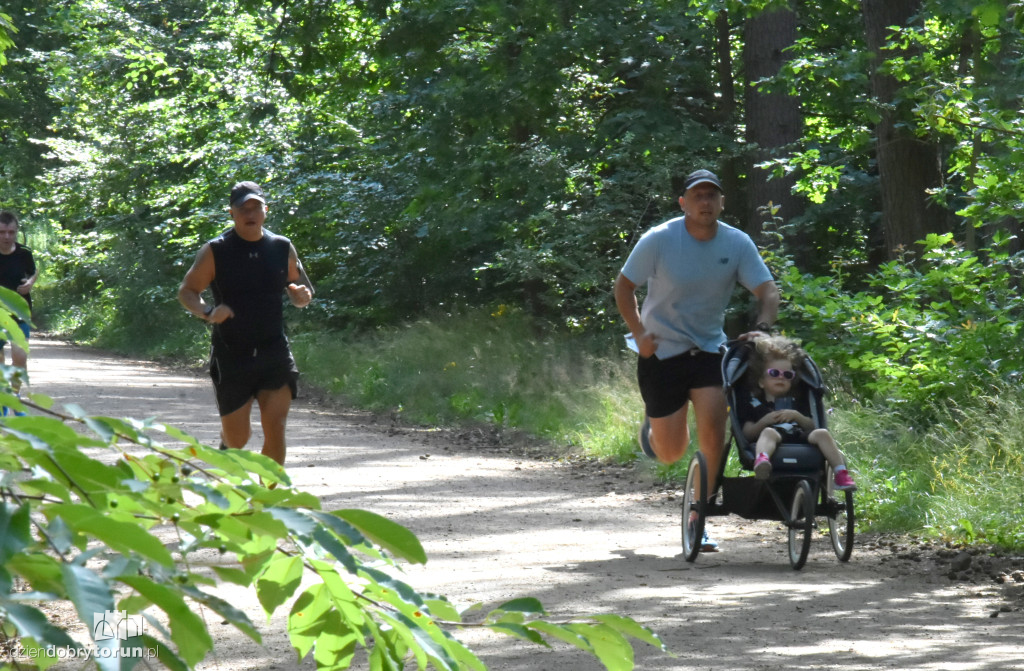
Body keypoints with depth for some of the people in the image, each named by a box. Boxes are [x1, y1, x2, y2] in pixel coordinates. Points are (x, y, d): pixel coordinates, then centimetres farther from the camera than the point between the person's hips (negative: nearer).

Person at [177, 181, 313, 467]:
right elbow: (186, 291, 0)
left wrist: (302, 296, -8)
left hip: (274, 353, 2)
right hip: (231, 355, -2)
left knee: (275, 429, -12)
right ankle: (225, 441, 41)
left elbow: (300, 289, 17)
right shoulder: (215, 251, -4)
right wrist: (207, 312, -20)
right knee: (238, 438, 4)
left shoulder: (282, 248, 5)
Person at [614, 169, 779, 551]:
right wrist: (638, 333, -12)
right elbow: (624, 286, -2)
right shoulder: (659, 240, -13)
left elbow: (767, 290, -6)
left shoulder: (737, 244, -6)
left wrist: (762, 328, -25)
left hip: (709, 348, 2)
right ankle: (654, 428, 41)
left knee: (712, 427, -18)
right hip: (661, 351, -2)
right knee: (670, 453, 1)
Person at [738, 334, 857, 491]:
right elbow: (747, 433, 11)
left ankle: (841, 473, -39)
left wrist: (797, 416, 1)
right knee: (769, 432, -38)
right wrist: (764, 421, -7)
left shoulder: (797, 401, 34)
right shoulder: (752, 402, 23)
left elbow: (811, 427, 21)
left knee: (822, 434, -24)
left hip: (799, 437, 4)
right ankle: (761, 461, -74)